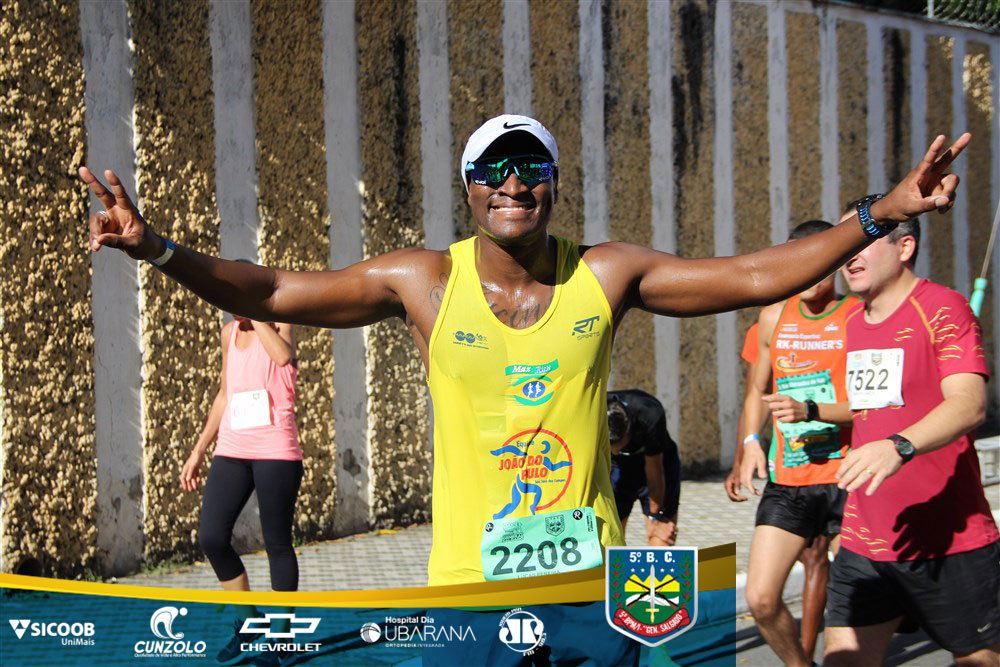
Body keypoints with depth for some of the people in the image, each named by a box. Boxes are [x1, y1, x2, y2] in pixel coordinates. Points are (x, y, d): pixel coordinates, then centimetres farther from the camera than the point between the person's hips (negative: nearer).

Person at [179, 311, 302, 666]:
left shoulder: (278, 323, -2)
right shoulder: (230, 333, 15)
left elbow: (284, 356, -26)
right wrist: (198, 451, 22)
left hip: (275, 452, -6)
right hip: (232, 450, 6)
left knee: (277, 543, -1)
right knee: (211, 537, -4)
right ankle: (248, 622, 13)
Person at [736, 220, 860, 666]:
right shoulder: (774, 318, 11)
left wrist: (809, 410, -18)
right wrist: (751, 442, 8)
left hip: (847, 478, -3)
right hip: (787, 480, 3)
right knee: (761, 599, -7)